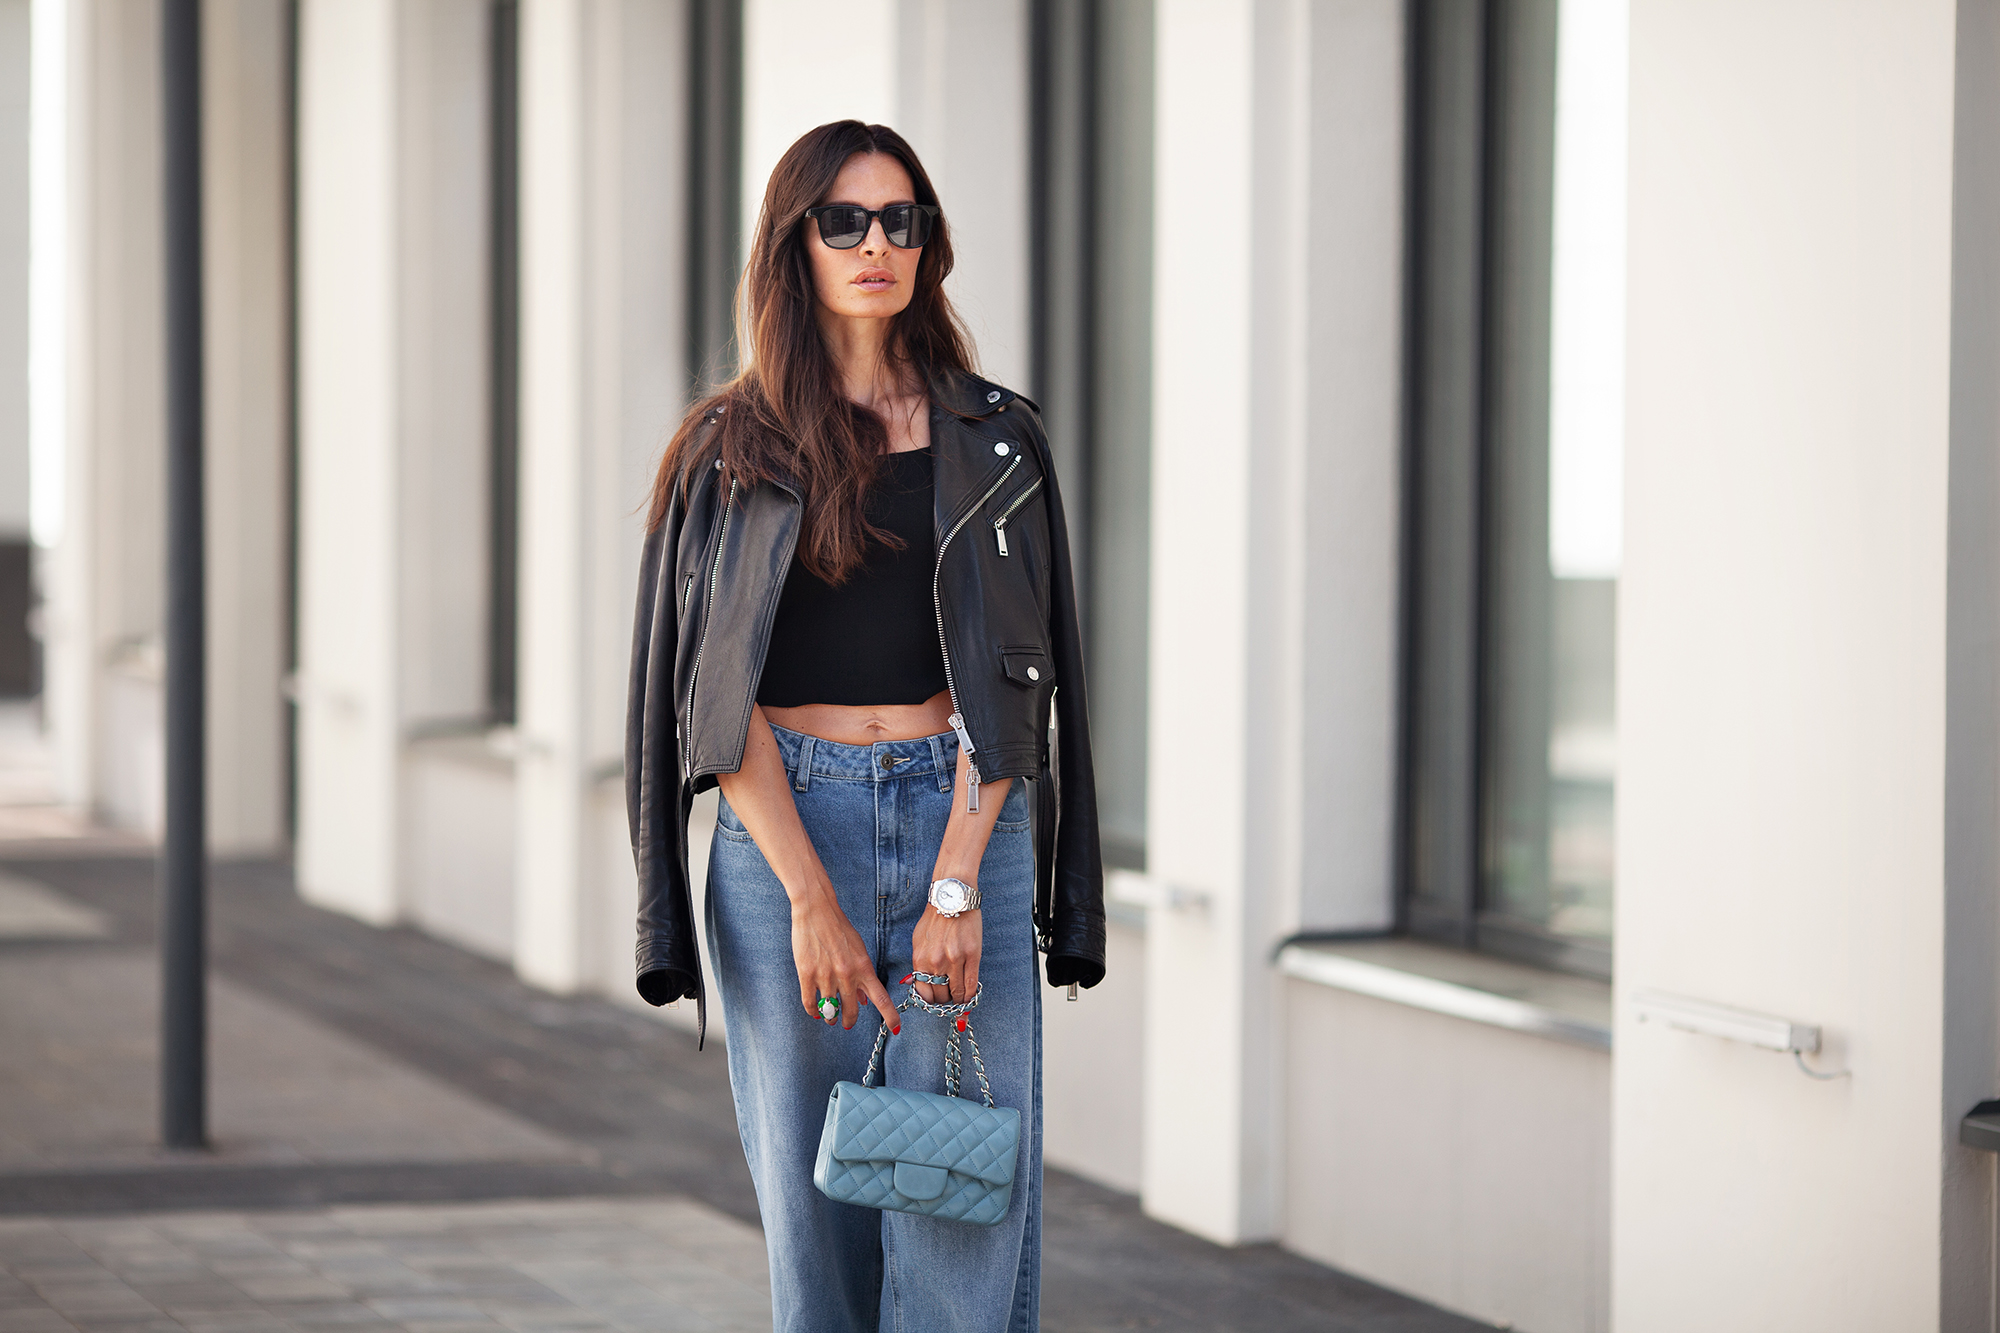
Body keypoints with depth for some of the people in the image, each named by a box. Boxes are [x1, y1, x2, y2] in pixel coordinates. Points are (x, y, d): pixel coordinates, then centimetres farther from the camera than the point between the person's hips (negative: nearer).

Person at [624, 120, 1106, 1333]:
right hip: (782, 826, 0)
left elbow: (1009, 678, 2)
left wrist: (958, 883, -10)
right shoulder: (731, 453, 5)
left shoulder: (994, 443, 8)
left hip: (960, 815, 0)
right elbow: (719, 696, -1)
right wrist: (812, 901, -11)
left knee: (964, 1214, -6)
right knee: (815, 1204, 2)